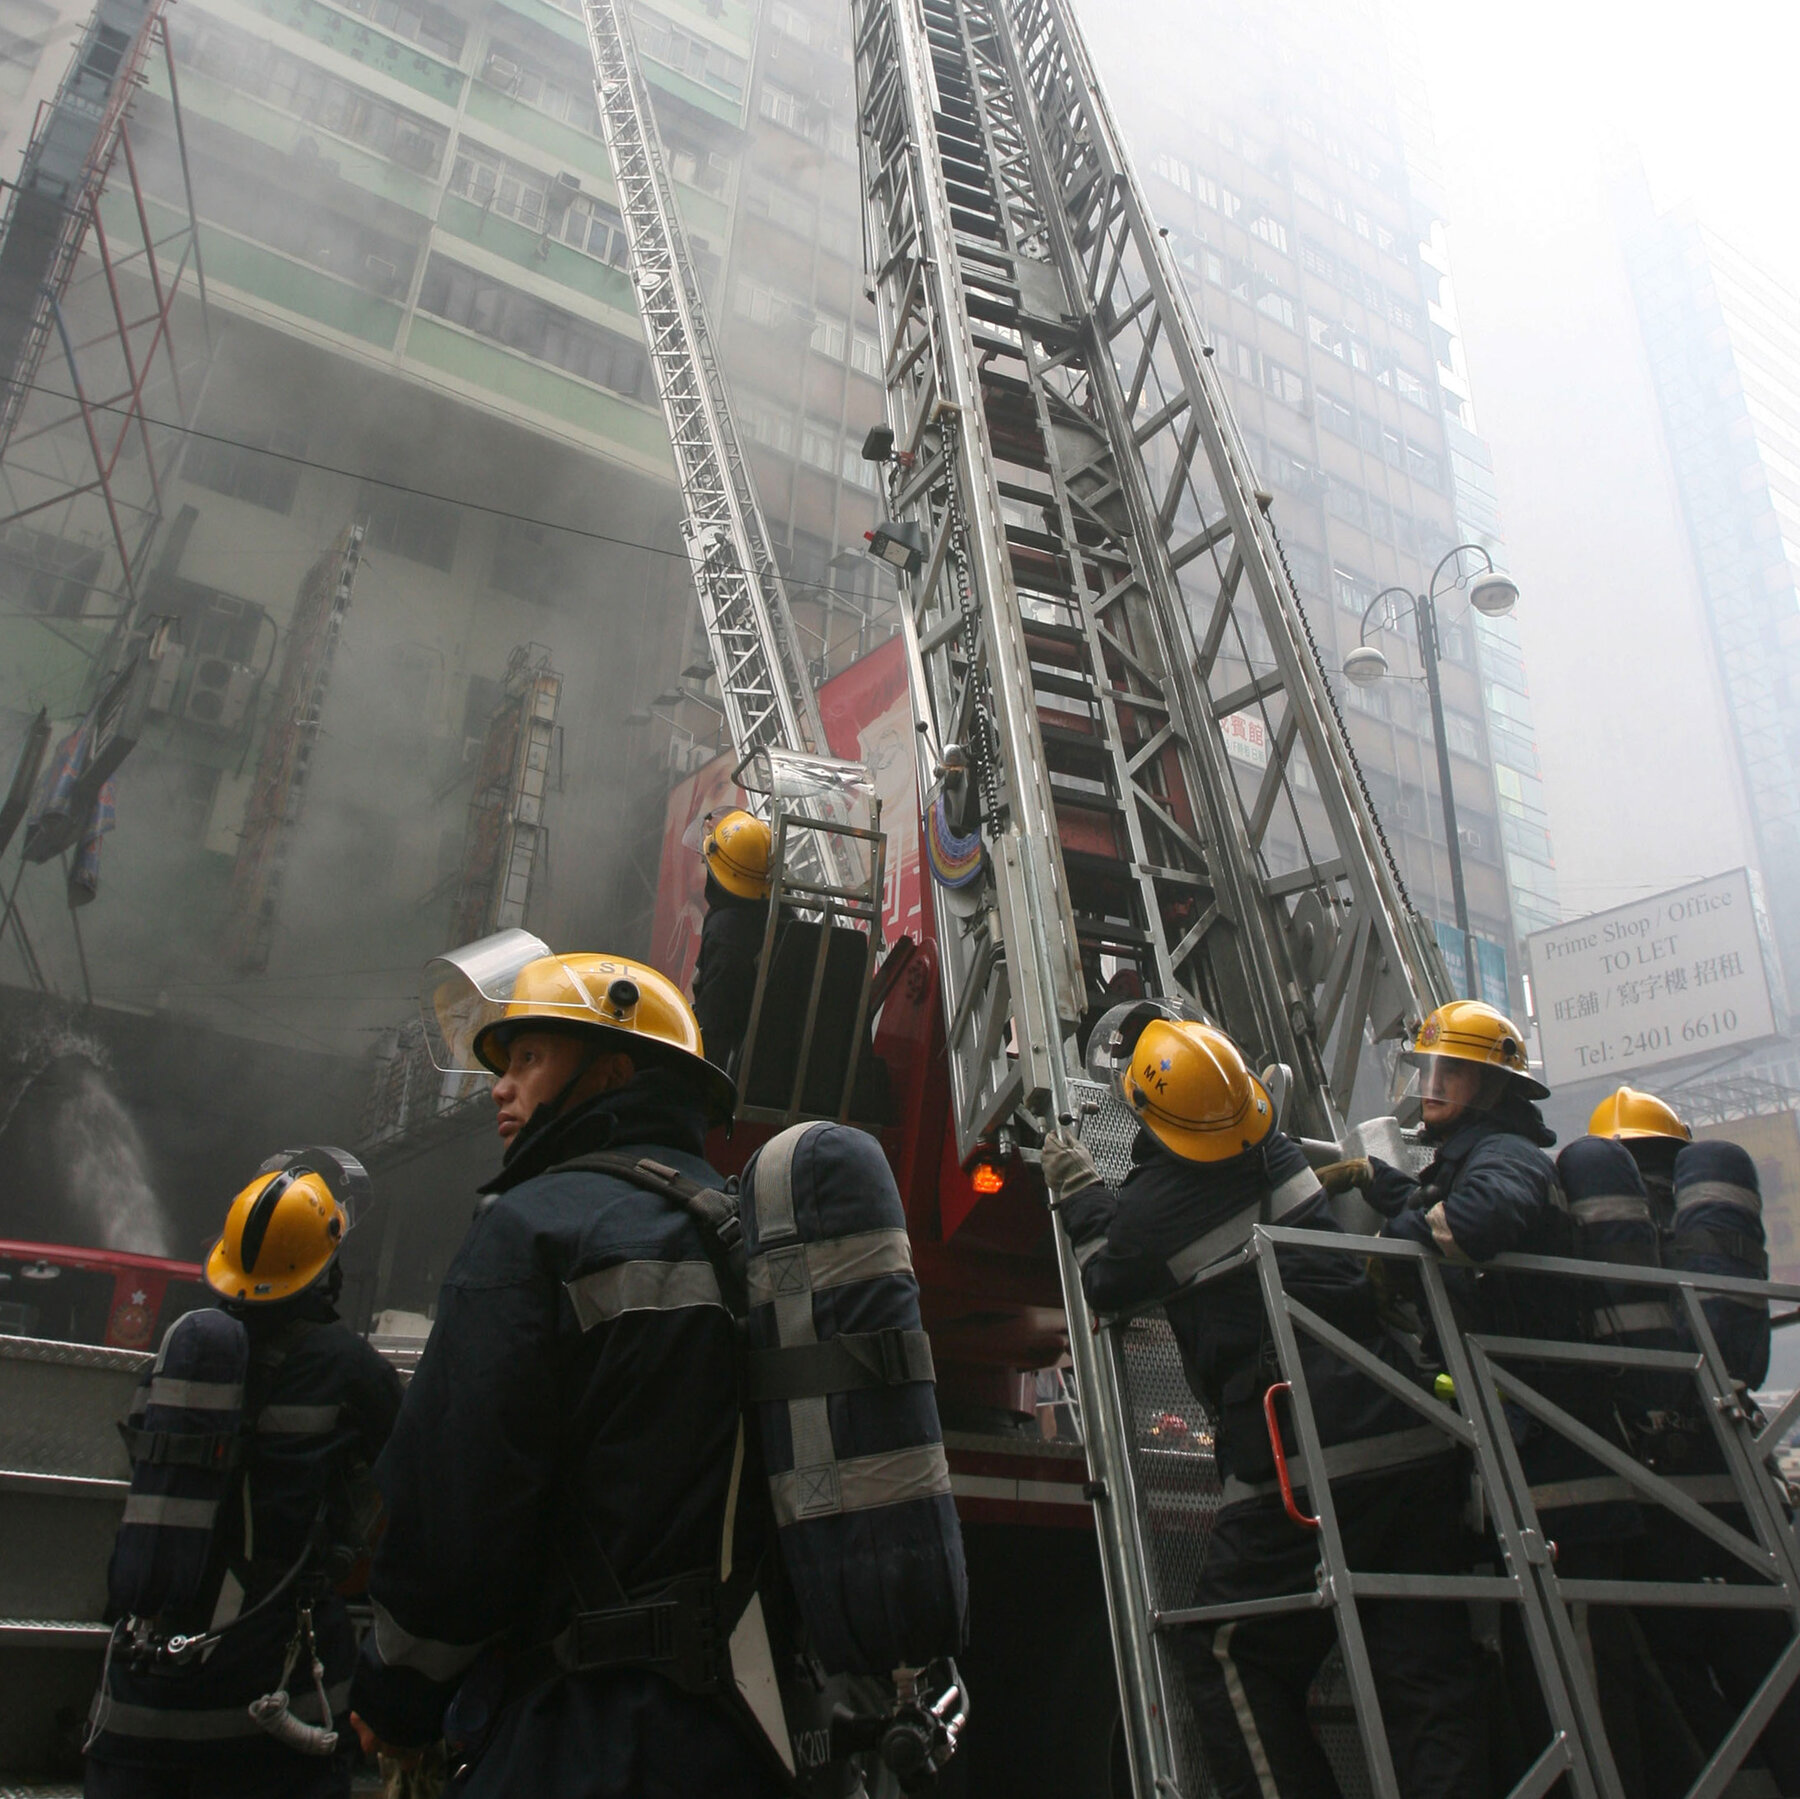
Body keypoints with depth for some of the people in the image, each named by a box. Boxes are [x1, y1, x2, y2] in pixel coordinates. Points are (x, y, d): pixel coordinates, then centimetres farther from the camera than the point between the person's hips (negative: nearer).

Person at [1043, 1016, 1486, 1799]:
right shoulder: (1279, 1154, 5)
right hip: (1414, 1443, 6)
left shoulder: (1149, 1208, -9)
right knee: (1428, 1663, 11)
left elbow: (1106, 1286, 12)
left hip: (1300, 1468, -6)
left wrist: (1079, 1196, 24)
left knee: (1232, 1658, 12)